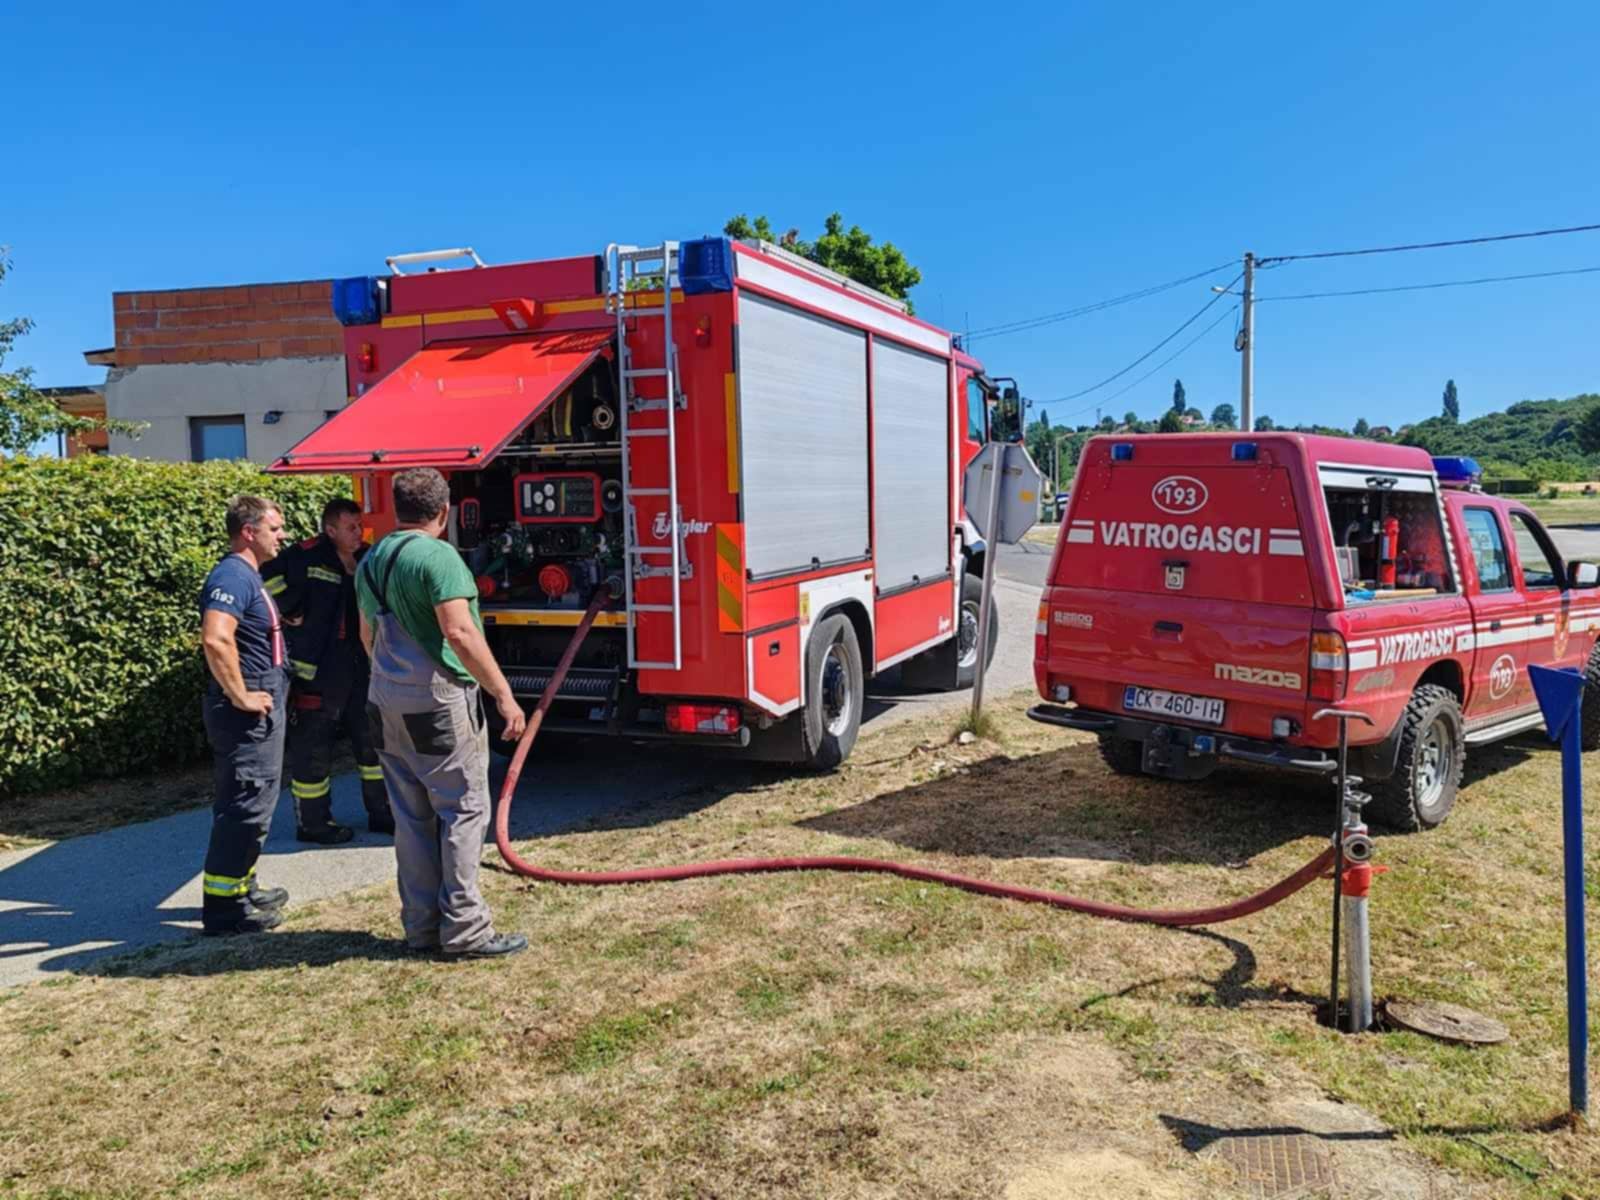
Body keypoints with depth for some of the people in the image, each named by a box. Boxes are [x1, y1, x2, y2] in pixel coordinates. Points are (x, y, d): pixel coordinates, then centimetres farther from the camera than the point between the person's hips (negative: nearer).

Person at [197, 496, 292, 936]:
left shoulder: (247, 575, 15)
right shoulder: (234, 575, -18)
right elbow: (215, 639, -33)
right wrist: (240, 696, -25)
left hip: (259, 709, 11)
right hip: (248, 713, -11)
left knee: (244, 803, 19)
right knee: (246, 806, -5)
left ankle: (240, 887, 31)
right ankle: (223, 906, 3)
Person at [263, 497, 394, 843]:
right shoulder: (306, 557, -13)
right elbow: (266, 578, -16)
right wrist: (291, 611, -11)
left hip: (360, 670, 7)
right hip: (316, 672, -7)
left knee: (373, 741, 13)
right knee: (312, 749, 3)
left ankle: (381, 813, 26)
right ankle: (311, 823, 17)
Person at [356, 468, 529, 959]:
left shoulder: (371, 561, 12)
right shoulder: (437, 555, -14)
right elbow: (459, 632, -22)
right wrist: (503, 694, -18)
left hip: (386, 702, 8)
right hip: (439, 702, -8)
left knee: (412, 817, 12)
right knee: (463, 811, 0)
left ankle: (421, 925, 19)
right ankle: (464, 929, 2)